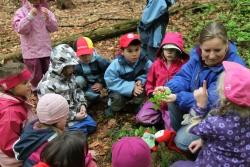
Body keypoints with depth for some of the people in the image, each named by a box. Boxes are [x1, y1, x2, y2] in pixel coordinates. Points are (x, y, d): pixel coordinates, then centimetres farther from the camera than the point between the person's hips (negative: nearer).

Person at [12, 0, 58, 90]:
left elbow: (54, 28, 1)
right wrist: (30, 16, -27)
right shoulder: (21, 12, -5)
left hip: (46, 50, 4)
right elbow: (20, 29, -20)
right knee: (36, 77, 2)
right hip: (31, 51, -4)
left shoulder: (45, 11, 6)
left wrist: (47, 17, -17)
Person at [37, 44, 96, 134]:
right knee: (81, 130, -13)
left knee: (92, 125, 2)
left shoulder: (69, 76, 0)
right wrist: (74, 116, -23)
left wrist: (82, 104, -6)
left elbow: (77, 91, 14)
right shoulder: (47, 85, -25)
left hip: (75, 111, 8)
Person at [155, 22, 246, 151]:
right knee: (173, 93, -18)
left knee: (183, 141, -20)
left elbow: (211, 101, -34)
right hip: (196, 107, 6)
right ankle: (176, 130, 4)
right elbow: (184, 77, -12)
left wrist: (178, 97, -43)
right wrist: (169, 88, -34)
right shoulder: (197, 54, -11)